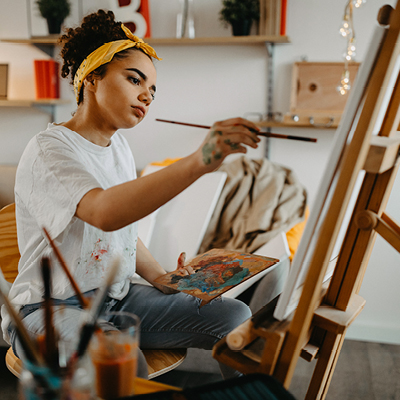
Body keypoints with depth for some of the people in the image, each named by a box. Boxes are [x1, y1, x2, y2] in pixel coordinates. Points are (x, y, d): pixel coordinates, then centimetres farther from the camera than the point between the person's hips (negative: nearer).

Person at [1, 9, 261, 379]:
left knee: (235, 316, -7)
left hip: (119, 299, 7)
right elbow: (105, 213, -38)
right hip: (50, 308, -7)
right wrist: (198, 162, -48)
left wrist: (160, 278, 4)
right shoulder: (49, 150, -16)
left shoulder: (119, 147, 10)